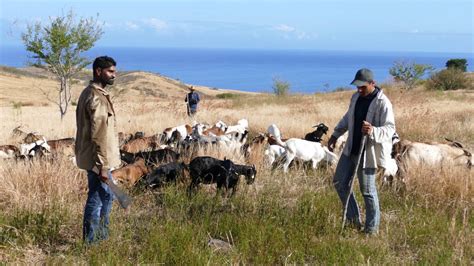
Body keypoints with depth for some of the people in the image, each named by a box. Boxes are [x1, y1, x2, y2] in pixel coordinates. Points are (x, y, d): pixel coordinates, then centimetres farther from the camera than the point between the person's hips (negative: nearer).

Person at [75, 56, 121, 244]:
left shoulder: (89, 93, 12)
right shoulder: (97, 98, -20)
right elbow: (99, 135, -23)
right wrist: (103, 165, -22)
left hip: (91, 157, 10)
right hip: (98, 159, -10)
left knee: (106, 196, 19)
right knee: (96, 200, -1)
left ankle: (102, 237, 29)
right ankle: (90, 242, 7)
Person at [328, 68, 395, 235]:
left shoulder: (382, 103, -19)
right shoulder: (356, 97, 5)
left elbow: (390, 129, -25)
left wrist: (373, 131, -43)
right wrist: (335, 135, 21)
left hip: (367, 153, -8)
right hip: (351, 149, 8)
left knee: (367, 190, 1)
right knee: (340, 182, 13)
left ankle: (372, 227, 17)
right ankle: (353, 219, 26)